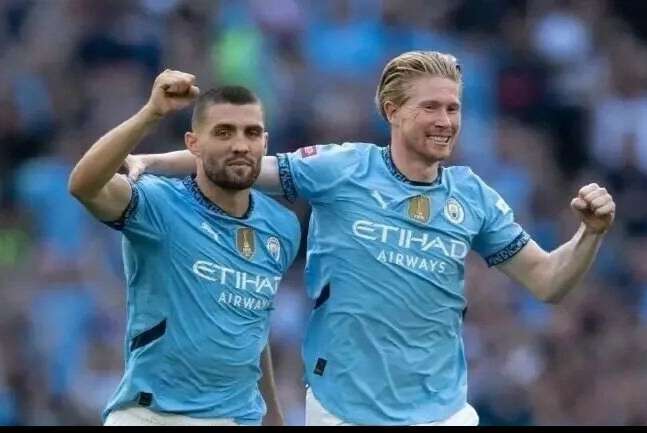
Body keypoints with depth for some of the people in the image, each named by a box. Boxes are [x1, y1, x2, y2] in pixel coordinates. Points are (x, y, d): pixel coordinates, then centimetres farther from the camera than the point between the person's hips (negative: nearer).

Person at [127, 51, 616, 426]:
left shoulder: (473, 197, 2)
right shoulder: (339, 170, -7)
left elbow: (546, 282, 8)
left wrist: (591, 233, -9)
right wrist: (148, 163, -13)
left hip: (440, 407, 2)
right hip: (343, 406, -2)